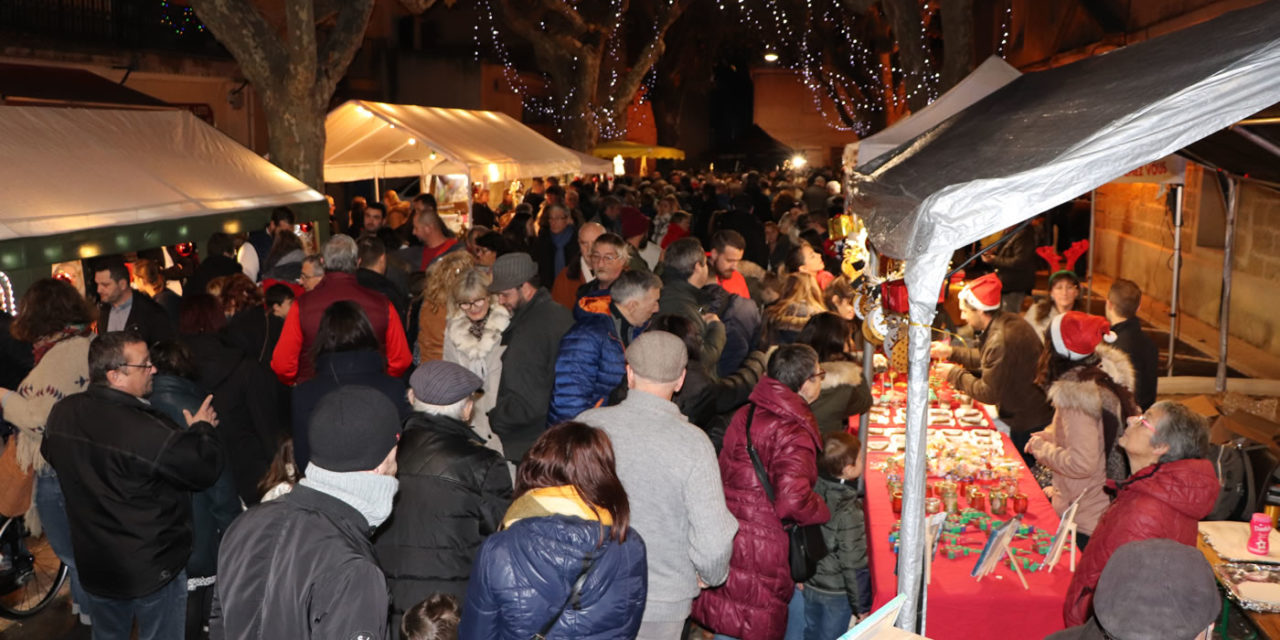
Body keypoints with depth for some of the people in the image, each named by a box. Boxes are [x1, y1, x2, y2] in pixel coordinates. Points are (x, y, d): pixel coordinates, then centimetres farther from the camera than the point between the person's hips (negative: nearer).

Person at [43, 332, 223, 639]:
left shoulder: (62, 413, -8)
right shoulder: (145, 430, -32)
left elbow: (52, 455, 14)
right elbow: (205, 468, -23)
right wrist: (202, 429, -3)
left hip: (92, 565, 7)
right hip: (152, 570, -6)